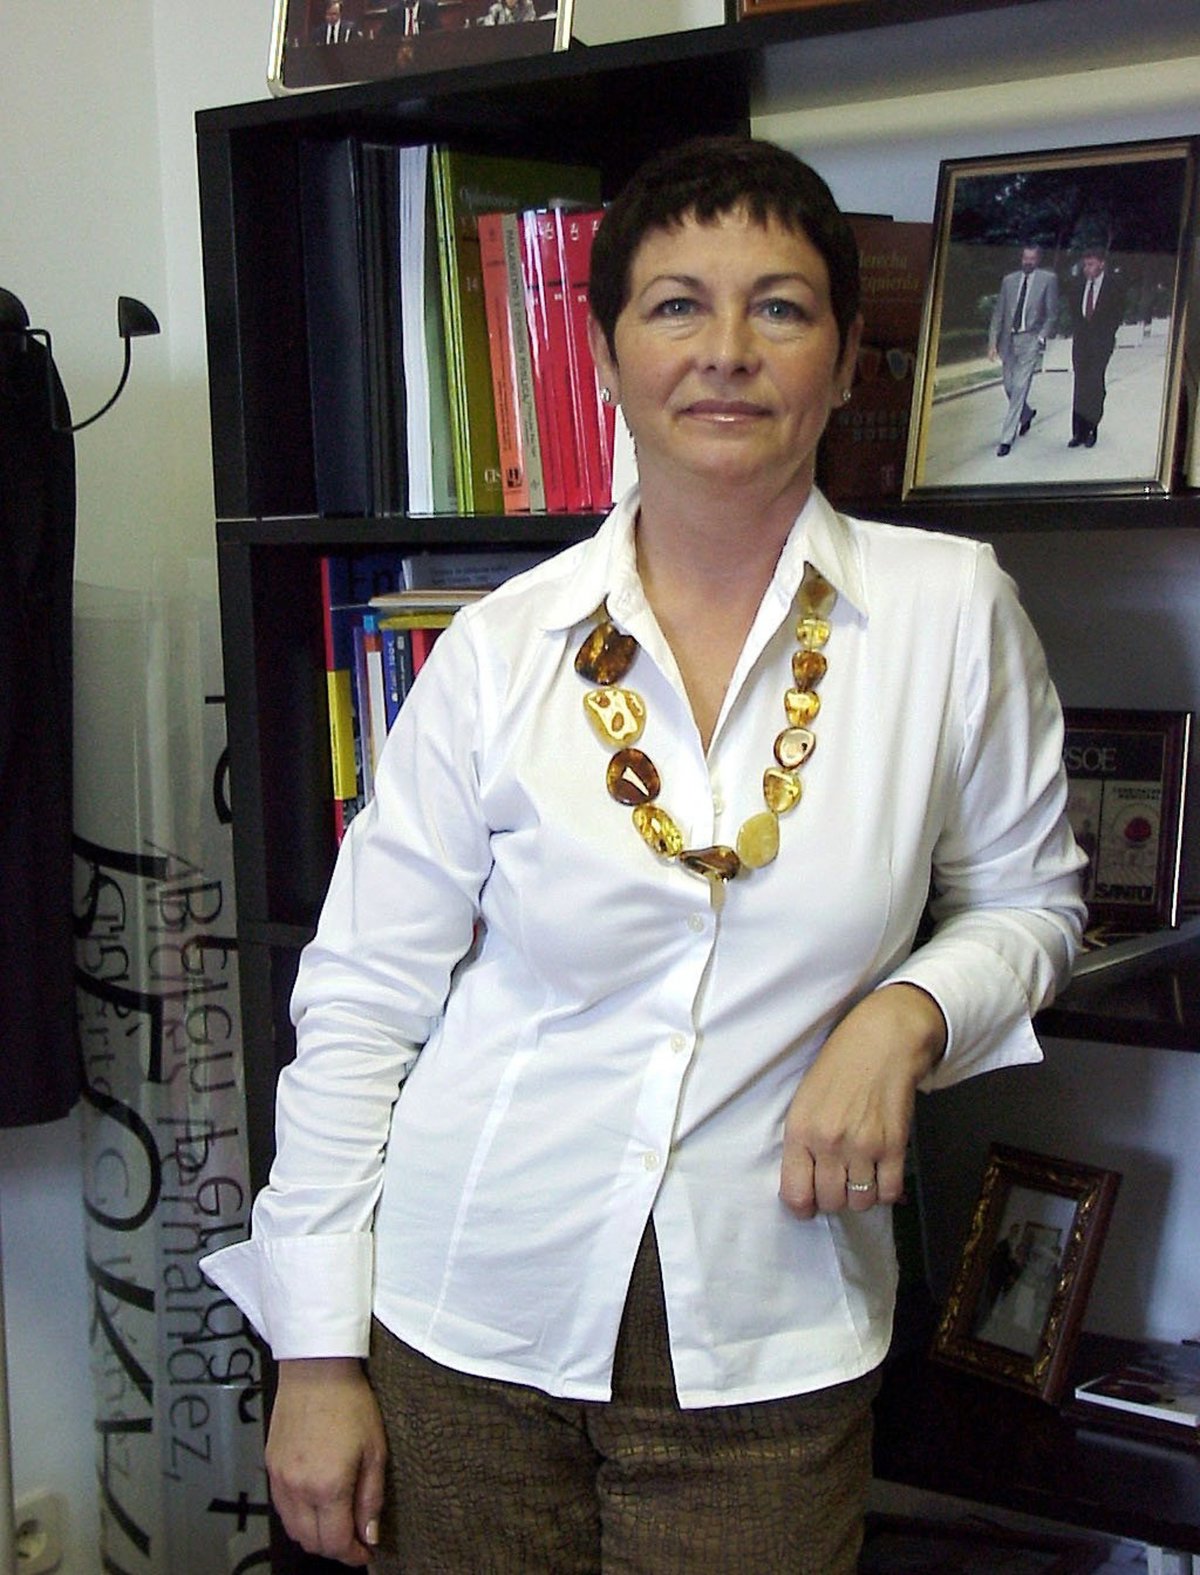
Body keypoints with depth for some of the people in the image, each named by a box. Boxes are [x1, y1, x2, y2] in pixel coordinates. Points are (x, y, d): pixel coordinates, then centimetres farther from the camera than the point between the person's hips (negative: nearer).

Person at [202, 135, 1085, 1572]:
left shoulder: (950, 612, -4)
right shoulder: (501, 647, -5)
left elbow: (1025, 903, 10)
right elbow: (358, 1003, -2)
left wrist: (906, 1014, -12)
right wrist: (318, 1356, -2)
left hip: (765, 1353, 0)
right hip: (465, 1332, 1)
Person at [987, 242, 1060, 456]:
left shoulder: (1048, 279, -1)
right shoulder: (1009, 280, 9)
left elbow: (1052, 313, -1)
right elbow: (998, 313, 9)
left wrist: (1042, 337, -12)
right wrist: (993, 342, 2)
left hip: (1030, 340, -4)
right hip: (1008, 340, 4)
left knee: (1020, 387, -11)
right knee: (1009, 388, 11)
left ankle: (1006, 438, -9)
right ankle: (1026, 414, 43)